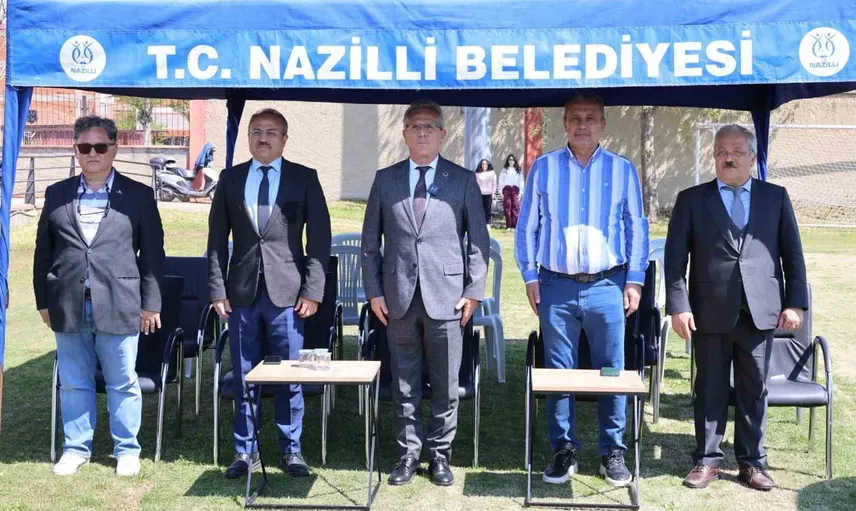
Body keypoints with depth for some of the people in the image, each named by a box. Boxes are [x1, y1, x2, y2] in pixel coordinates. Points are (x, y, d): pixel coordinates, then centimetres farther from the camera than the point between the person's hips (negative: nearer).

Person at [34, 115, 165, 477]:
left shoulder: (138, 196, 3)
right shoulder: (56, 195, 10)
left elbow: (152, 254, 2)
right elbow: (43, 252, 13)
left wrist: (151, 304, -1)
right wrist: (44, 300, 9)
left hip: (118, 306, -2)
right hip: (68, 307, 3)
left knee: (123, 384, 5)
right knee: (73, 383, 11)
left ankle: (127, 450, 19)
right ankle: (76, 448, 25)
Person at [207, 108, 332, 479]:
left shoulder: (304, 178, 3)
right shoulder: (230, 179, 9)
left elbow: (319, 237, 0)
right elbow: (217, 238, 9)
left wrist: (312, 291, -6)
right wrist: (217, 289, 1)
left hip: (287, 292, -2)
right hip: (242, 293, 2)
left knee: (290, 377, 3)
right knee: (244, 377, 7)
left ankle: (291, 449, 17)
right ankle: (246, 451, 19)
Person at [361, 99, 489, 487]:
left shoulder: (463, 180, 5)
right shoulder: (385, 179, 9)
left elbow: (478, 240, 5)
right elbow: (370, 241, 10)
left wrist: (474, 291, -2)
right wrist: (374, 290, 3)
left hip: (446, 297, -1)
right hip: (399, 297, 1)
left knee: (445, 385, 5)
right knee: (404, 384, 9)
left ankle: (440, 454, 19)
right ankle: (408, 453, 21)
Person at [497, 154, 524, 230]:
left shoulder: (518, 171, 11)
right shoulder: (504, 170, 10)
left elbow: (521, 182, 9)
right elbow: (501, 181, 7)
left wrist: (520, 192, 0)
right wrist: (501, 192, -1)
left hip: (515, 189, 0)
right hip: (506, 189, 0)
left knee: (515, 208, -7)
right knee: (507, 208, -4)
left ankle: (515, 225, -7)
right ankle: (508, 225, -1)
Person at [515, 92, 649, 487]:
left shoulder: (622, 169, 5)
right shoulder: (544, 168, 5)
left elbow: (636, 228, 7)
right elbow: (527, 226, 7)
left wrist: (635, 280, 2)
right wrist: (530, 277, 2)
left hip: (607, 286, 0)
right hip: (557, 285, 0)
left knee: (612, 371, 4)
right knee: (558, 372, 6)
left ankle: (613, 451, 17)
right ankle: (564, 449, 18)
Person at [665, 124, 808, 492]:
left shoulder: (776, 197, 10)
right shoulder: (692, 199, 5)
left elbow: (793, 254, 9)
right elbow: (674, 257, 1)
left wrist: (795, 303, 1)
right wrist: (678, 306, -8)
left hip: (760, 312, 1)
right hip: (711, 313, -1)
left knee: (755, 391, 9)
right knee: (710, 390, 7)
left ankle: (752, 461, 21)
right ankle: (707, 460, 19)